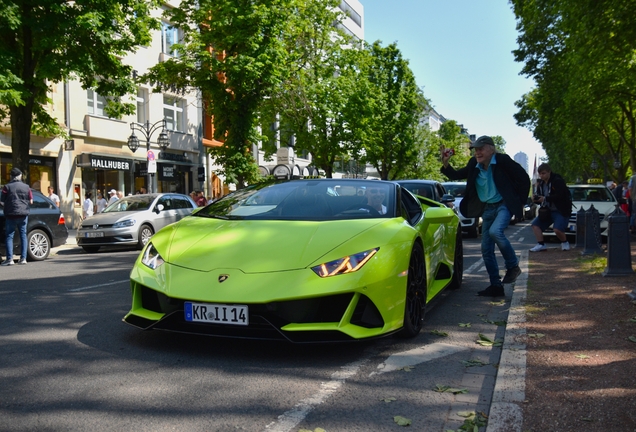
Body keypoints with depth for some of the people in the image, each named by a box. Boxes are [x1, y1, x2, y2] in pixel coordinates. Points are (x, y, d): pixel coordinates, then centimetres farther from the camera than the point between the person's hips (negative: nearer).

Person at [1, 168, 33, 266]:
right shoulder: (26, 187, 3)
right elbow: (31, 201, 6)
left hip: (11, 214, -2)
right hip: (23, 214, 3)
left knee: (9, 236, 2)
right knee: (23, 235, 9)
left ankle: (9, 259, -5)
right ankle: (23, 258, 7)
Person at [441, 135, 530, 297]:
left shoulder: (503, 161, -13)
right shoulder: (474, 165, 1)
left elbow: (524, 179, -7)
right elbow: (455, 175, 9)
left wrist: (520, 203, -6)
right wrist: (445, 163, -10)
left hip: (504, 205, -6)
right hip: (487, 208, 6)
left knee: (495, 231, -33)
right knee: (486, 249, 5)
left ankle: (513, 266, -9)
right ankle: (495, 285, 16)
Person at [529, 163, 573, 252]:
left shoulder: (558, 181, -14)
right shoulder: (541, 183, 9)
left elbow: (559, 196, -25)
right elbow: (541, 199, 13)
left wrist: (545, 198, -29)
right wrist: (535, 199, -10)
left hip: (561, 210, -8)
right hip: (548, 210, 8)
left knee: (557, 229, -24)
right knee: (535, 224, -4)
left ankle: (565, 243, 5)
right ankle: (541, 245, -2)